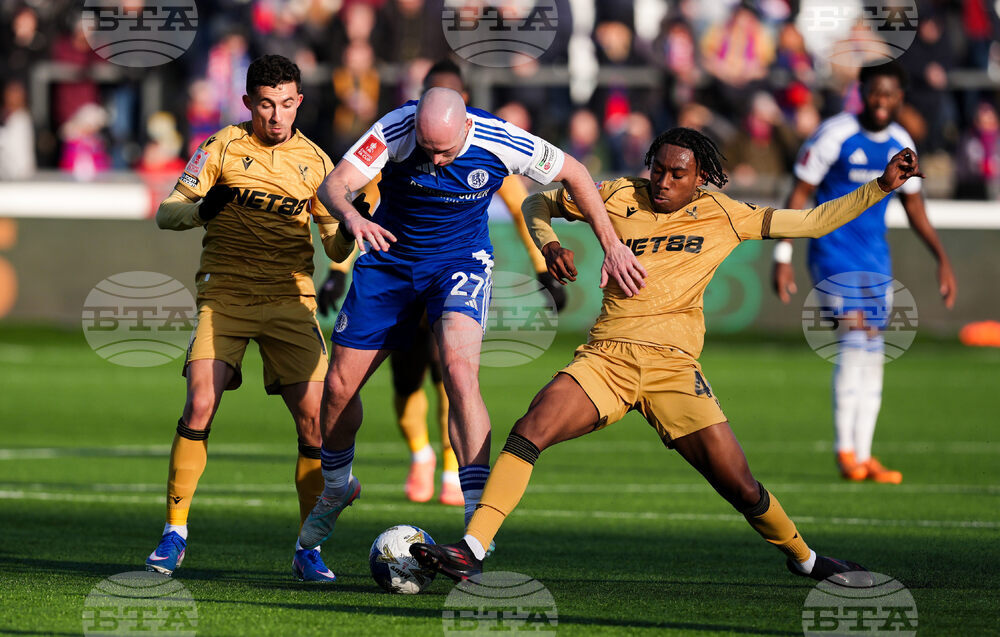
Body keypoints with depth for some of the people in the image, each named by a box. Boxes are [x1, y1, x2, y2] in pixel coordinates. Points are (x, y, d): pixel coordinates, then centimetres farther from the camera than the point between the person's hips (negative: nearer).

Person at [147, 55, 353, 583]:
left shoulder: (315, 161, 8)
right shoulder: (223, 147, 2)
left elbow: (337, 247, 10)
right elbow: (166, 214, 2)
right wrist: (202, 209, -19)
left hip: (291, 300, 2)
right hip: (225, 295, -2)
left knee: (313, 416, -8)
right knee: (201, 404, -17)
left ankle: (309, 549, 4)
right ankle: (174, 533, -3)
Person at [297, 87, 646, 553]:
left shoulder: (500, 143, -24)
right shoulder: (395, 129, -25)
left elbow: (573, 173, -7)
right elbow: (334, 185, -32)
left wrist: (611, 244, -5)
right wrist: (351, 217, -55)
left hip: (460, 261, -2)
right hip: (390, 258, 2)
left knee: (460, 372, -28)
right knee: (339, 385, 4)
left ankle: (478, 514, -29)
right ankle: (335, 491, 34)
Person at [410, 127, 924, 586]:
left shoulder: (722, 215, 9)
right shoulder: (620, 197, 10)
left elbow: (813, 222, 15)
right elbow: (539, 203, 21)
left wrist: (882, 186, 9)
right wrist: (548, 244, 0)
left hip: (673, 366, 0)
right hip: (605, 358, 0)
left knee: (739, 486, -4)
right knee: (530, 429, -24)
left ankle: (804, 559, 23)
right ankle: (472, 550, -26)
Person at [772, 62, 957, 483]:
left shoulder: (901, 144, 5)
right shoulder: (835, 136, -12)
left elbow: (913, 204, 18)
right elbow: (799, 195, -7)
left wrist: (942, 258, 16)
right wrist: (783, 256, -12)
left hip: (876, 258, 6)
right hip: (833, 252, -6)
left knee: (873, 356, 4)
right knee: (854, 342, -17)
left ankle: (863, 456, 9)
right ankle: (844, 450, -10)